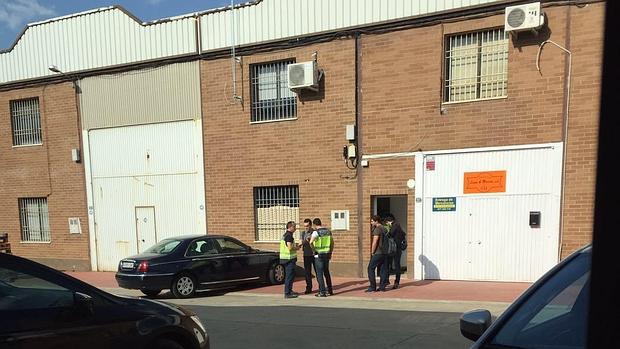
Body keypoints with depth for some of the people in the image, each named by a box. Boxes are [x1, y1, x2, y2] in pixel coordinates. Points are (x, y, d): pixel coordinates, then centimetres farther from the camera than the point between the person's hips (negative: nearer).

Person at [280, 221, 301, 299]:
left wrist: (295, 246, 15)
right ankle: (287, 293, -2)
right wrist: (296, 248, -6)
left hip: (285, 258, 10)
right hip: (289, 259, -10)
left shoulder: (285, 235, 15)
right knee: (289, 276, -5)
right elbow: (290, 248, -24)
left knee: (289, 275, 18)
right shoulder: (289, 235, -17)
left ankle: (289, 291, 27)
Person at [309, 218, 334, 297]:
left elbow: (311, 242, -28)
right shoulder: (328, 231, 7)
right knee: (326, 273, 18)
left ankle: (322, 292, 1)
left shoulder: (316, 232, -13)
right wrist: (330, 253, 21)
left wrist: (314, 249, -12)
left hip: (319, 255, -6)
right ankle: (330, 290, 22)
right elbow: (332, 243, 14)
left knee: (319, 274, 1)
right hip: (327, 254, 6)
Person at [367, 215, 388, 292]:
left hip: (377, 253, -9)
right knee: (383, 269, 9)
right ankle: (382, 286, 10)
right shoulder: (384, 229, 14)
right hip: (384, 253, 9)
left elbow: (375, 242, -18)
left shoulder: (377, 229, -13)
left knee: (371, 268, -2)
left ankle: (372, 287, -3)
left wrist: (372, 252, -9)